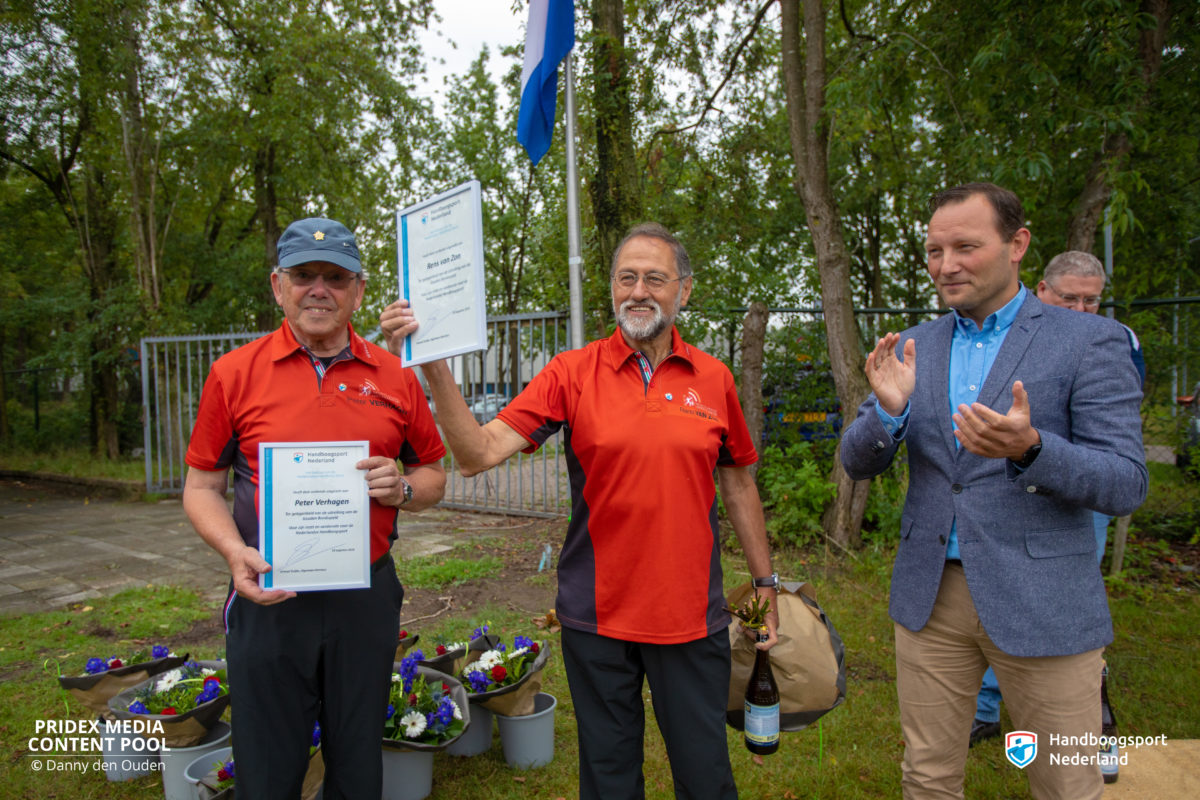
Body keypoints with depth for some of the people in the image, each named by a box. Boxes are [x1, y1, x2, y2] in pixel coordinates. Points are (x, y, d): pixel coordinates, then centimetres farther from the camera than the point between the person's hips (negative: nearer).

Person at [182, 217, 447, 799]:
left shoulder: (394, 376, 2)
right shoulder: (234, 373, -1)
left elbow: (434, 475, 10)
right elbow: (201, 488, 3)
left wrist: (401, 488, -12)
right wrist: (236, 551, -14)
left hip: (366, 596, 1)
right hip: (269, 598, -1)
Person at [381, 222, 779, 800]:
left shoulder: (713, 379, 0)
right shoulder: (573, 373, -6)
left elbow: (738, 485, 9)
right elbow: (479, 453, -15)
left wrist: (766, 584, 11)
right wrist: (433, 364, -27)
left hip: (692, 616, 1)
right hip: (597, 617, 0)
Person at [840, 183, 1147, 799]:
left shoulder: (1090, 341, -6)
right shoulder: (912, 347, 5)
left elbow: (1125, 485, -11)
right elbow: (858, 464, 3)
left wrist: (1028, 448, -30)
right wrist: (888, 410, -18)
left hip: (1042, 602, -3)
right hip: (929, 593, 3)